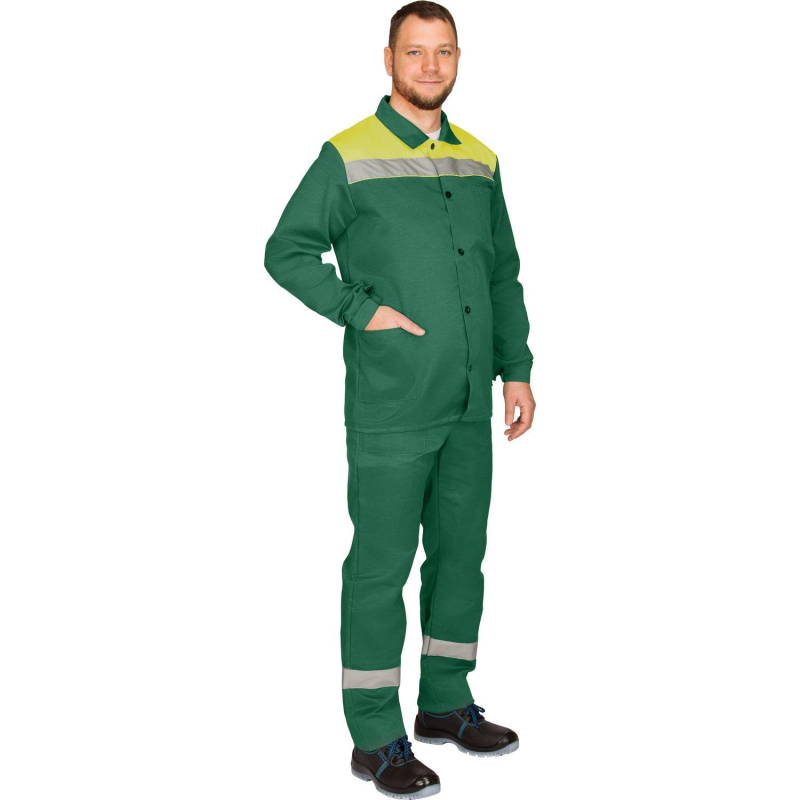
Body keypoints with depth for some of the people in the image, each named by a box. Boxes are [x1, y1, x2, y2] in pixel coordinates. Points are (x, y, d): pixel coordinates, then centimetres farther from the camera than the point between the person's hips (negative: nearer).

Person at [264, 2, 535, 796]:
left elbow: (502, 274, 16)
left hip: (469, 406, 6)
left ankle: (445, 703, 29)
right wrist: (363, 309, -14)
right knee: (381, 564, -1)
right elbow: (287, 251, -4)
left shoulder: (479, 161, 11)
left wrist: (516, 369, 11)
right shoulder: (348, 157, -5)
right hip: (389, 409, -6)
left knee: (462, 552, 13)